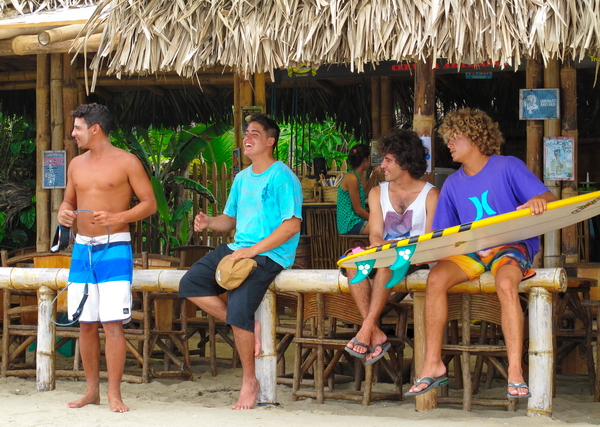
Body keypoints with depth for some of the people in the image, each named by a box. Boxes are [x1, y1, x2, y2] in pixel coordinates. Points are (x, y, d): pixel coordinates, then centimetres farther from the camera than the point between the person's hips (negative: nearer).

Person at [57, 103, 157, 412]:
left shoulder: (126, 162, -3)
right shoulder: (77, 164, 14)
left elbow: (149, 203, -4)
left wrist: (117, 217, -19)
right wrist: (63, 213, -1)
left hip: (114, 249, -6)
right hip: (82, 248, 6)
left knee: (112, 323, -11)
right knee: (86, 323, 6)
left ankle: (114, 393, -5)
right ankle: (92, 391, 15)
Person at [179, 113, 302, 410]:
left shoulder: (282, 177, -9)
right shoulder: (242, 178, 17)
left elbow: (293, 224, -16)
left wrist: (254, 250, -21)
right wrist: (209, 222, 0)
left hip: (270, 254, -9)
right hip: (238, 248, 9)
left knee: (238, 306, -26)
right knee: (190, 284, -5)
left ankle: (249, 381, -7)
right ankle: (249, 327, -2)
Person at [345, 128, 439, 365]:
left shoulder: (430, 194, 2)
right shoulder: (378, 193, 16)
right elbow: (375, 234, 5)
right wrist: (377, 245, -21)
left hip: (415, 261, -4)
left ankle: (367, 328, -40)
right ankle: (375, 334, -36)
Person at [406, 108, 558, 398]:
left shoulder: (508, 167, -2)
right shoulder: (453, 184, 13)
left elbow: (550, 199, -11)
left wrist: (539, 201, -35)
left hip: (513, 246, -4)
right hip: (472, 251, 5)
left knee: (506, 283, -38)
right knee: (436, 278, -25)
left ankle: (515, 372, -36)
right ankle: (433, 364, -20)